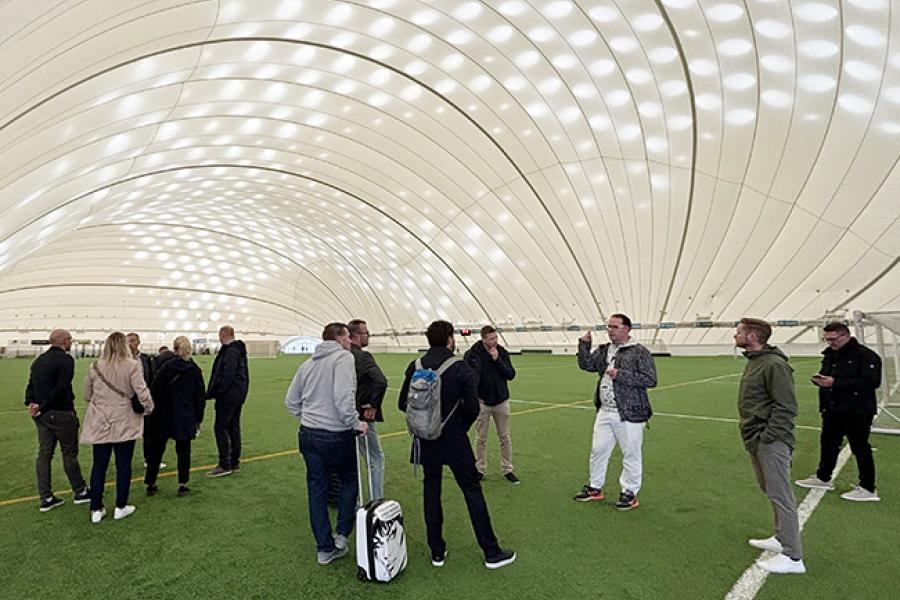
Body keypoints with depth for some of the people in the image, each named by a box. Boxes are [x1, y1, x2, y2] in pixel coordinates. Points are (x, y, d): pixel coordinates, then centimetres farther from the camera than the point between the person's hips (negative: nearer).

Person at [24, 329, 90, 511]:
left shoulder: (39, 360, 12)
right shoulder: (65, 359, -13)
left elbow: (31, 385, 8)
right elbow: (61, 388, -22)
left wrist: (31, 404, -6)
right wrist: (41, 407, -14)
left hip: (42, 414, 7)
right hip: (61, 413, -7)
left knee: (44, 453, 11)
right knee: (69, 452, 4)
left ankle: (46, 498, 16)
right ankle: (80, 492, 17)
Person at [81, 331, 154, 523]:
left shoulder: (94, 368, -1)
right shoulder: (131, 366, -13)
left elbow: (87, 396, 8)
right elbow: (142, 392, -16)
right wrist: (149, 408, 1)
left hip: (100, 425, 3)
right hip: (124, 424, -3)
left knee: (99, 466, 12)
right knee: (123, 465, 8)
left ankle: (96, 509, 19)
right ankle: (121, 507, 17)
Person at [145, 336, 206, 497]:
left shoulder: (166, 366, -8)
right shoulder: (195, 370, -2)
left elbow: (155, 391, -6)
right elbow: (200, 396, 3)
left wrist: (153, 412, 6)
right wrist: (198, 418, 11)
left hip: (164, 417, -1)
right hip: (186, 418, 1)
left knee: (156, 450, 13)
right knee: (183, 451, 9)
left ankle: (150, 485, 20)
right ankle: (183, 485, 10)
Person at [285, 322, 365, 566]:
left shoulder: (307, 364, 12)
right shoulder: (344, 357, -11)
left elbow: (291, 401, 15)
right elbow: (344, 396, -25)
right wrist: (355, 424, -15)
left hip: (308, 435, 6)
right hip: (337, 436, -6)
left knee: (316, 490, 14)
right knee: (350, 479, 19)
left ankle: (324, 547, 24)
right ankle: (343, 533, 19)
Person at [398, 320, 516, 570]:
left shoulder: (415, 367, -5)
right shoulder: (461, 368, -14)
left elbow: (403, 404, -1)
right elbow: (472, 409, -14)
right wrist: (460, 427, 5)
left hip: (426, 440, 3)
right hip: (454, 441, -3)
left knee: (431, 491, 16)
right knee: (472, 491, 8)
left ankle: (437, 551, 24)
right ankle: (491, 552, 17)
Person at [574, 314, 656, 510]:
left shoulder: (640, 352, -9)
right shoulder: (603, 350, 11)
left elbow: (651, 380, -16)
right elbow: (586, 364, 8)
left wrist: (621, 375, -21)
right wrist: (584, 344, -5)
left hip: (629, 414, -6)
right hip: (604, 412, 6)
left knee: (631, 455, 7)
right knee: (598, 450, 15)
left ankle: (629, 493, 24)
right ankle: (595, 488, 31)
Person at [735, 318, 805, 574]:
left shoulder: (774, 364, -19)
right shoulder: (753, 361, 12)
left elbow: (786, 407, -20)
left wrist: (767, 438, -20)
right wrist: (751, 435, 16)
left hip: (770, 442, -10)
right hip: (755, 440, 10)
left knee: (780, 495, -2)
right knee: (770, 491, 20)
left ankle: (793, 557, 8)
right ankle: (781, 539, 34)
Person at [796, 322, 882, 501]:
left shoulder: (865, 355, -15)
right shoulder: (830, 354, 12)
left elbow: (872, 382, -24)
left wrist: (835, 382, -26)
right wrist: (820, 379, -1)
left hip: (857, 412, -8)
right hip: (833, 410, 8)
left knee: (860, 448, 1)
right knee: (828, 442, 16)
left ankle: (868, 489, 14)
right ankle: (823, 478, 31)